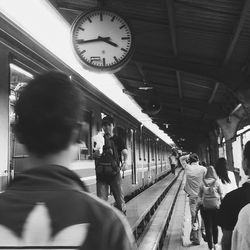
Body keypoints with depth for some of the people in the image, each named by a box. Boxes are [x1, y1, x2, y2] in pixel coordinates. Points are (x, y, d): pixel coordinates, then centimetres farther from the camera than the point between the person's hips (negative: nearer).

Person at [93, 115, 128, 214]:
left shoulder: (118, 140, 6)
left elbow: (125, 152, -8)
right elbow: (94, 154, 8)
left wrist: (125, 162, -31)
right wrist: (95, 154, -18)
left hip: (114, 172, -1)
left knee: (120, 198, 0)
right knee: (101, 200, -3)